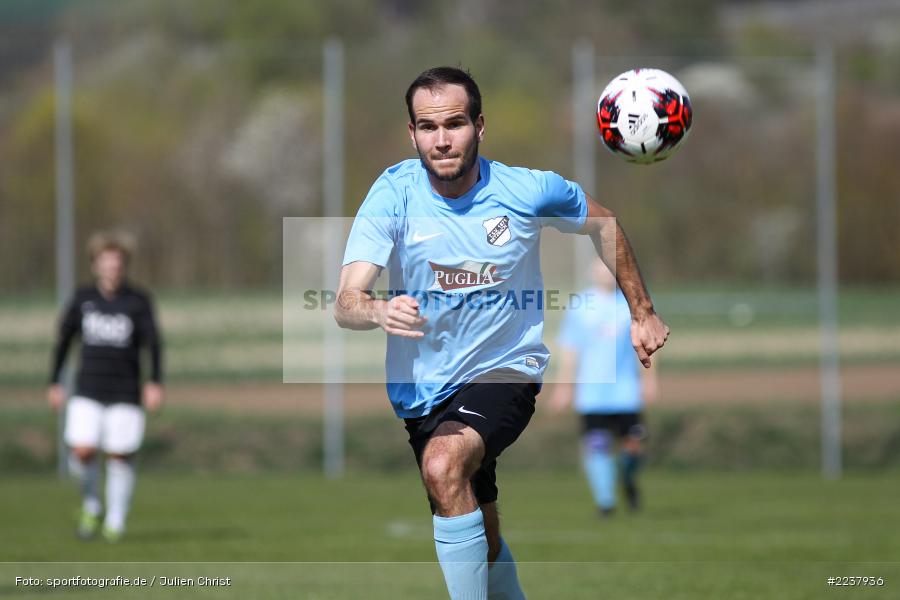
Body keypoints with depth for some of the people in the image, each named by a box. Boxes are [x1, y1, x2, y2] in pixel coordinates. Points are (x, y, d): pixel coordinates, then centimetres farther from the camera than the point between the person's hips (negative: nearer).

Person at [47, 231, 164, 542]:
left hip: (125, 394, -1)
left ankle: (115, 522, 14)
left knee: (120, 456, -1)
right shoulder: (83, 299, 5)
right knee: (82, 452, -13)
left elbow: (153, 342, -9)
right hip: (87, 392, 1)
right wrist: (54, 383, 14)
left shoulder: (138, 301, -2)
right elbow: (63, 339, 15)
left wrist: (155, 383, -22)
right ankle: (91, 505, 13)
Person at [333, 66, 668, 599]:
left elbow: (603, 225, 9)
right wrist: (379, 310, -46)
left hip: (504, 372, -3)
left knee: (444, 465, -33)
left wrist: (643, 313, 10)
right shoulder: (394, 193, -14)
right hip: (424, 389, 3)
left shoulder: (531, 190, -13)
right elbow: (345, 304, -22)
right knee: (483, 542, 14)